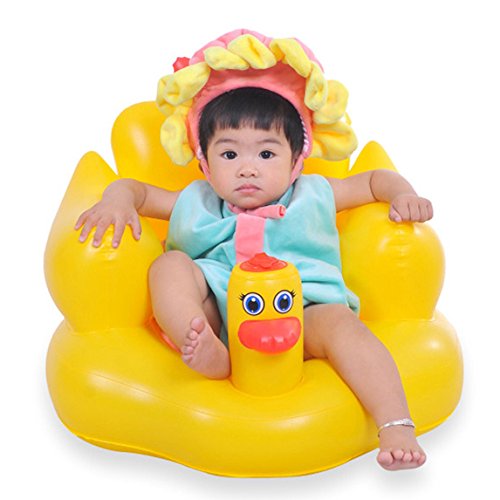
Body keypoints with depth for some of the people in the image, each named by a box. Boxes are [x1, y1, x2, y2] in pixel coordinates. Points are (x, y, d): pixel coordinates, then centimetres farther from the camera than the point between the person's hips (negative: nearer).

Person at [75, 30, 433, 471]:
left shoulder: (313, 196, 20)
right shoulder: (195, 203, 20)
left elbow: (372, 181, 27)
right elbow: (138, 189, 23)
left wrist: (402, 194, 7)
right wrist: (118, 199, 0)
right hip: (217, 314, 2)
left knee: (339, 321, -32)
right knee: (170, 265, -19)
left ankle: (396, 426, -38)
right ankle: (207, 354, -40)